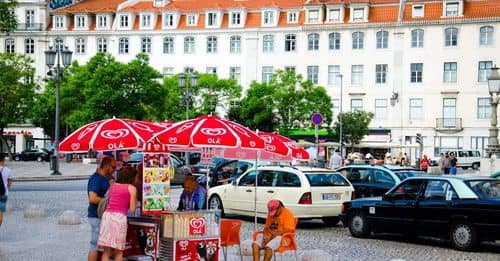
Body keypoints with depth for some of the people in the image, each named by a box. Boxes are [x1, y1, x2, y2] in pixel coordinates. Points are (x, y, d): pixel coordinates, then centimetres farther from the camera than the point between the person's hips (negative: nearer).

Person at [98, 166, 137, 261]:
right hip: (119, 217, -4)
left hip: (107, 215, 5)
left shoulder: (112, 185, 17)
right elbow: (132, 209, 1)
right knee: (119, 252, 7)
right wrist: (135, 200, 19)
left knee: (106, 251, 8)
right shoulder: (132, 188, 3)